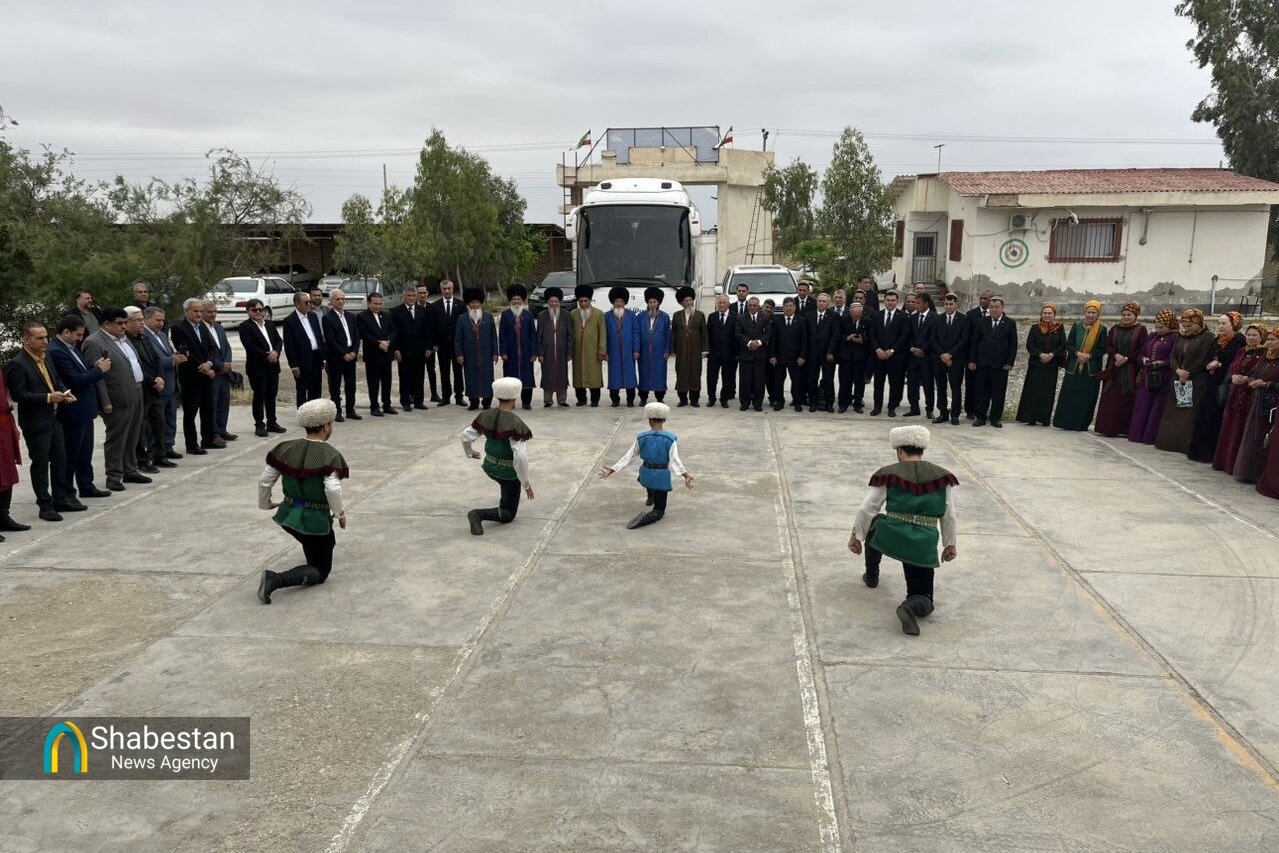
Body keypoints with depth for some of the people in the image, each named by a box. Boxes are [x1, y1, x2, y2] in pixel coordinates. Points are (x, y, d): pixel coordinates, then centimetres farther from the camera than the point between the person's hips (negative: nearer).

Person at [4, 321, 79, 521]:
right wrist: (48, 397, -23)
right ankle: (45, 506, 11)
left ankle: (61, 499, 27)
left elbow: (56, 380, 20)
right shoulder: (18, 364, -16)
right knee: (40, 463, 2)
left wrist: (64, 392, 0)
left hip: (54, 418, 8)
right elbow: (17, 394, -19)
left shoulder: (46, 358, 8)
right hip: (35, 423, -8)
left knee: (60, 461, 15)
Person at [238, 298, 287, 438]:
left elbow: (279, 340, 9)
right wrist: (267, 356, -17)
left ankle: (272, 422, 21)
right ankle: (259, 425, 5)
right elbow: (249, 346, -16)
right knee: (259, 396, -1)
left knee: (272, 395, 12)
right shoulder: (245, 326, -5)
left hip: (273, 366, 6)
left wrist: (276, 352, -12)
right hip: (257, 367, -6)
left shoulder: (270, 325, 15)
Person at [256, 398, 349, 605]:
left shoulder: (286, 448, -2)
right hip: (315, 520, -7)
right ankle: (276, 580, -16)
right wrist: (340, 513, -14)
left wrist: (265, 504, 19)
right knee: (320, 571, 6)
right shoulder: (330, 454, -19)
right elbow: (333, 489, -30)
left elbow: (264, 481, 2)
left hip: (288, 515, 7)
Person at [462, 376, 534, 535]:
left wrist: (469, 453, 21)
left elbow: (466, 436, -1)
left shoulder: (486, 416, -9)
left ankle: (505, 502, 44)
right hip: (509, 473, -6)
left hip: (489, 467, 6)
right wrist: (526, 483, -18)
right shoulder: (516, 423, -27)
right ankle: (480, 514, -15)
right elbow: (520, 456, -29)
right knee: (508, 514, 8)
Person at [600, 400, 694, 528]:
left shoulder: (641, 438, -8)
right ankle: (647, 517, -25)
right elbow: (674, 460, -23)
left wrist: (612, 470, -2)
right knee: (659, 510, 7)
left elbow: (629, 456, -7)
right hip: (662, 477, -3)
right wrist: (686, 475, -28)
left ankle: (651, 497, 51)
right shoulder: (671, 439, -14)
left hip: (645, 474, 3)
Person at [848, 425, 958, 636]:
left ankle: (871, 577, 44)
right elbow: (948, 516, 12)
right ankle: (911, 605, -21)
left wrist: (856, 535, 16)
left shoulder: (889, 474, 0)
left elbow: (866, 509, 3)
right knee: (924, 600, 15)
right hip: (923, 546, 0)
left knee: (874, 523, 37)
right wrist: (950, 544, 25)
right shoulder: (941, 476, 5)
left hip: (890, 538, 0)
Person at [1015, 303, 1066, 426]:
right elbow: (1029, 345, -2)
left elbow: (1062, 345, 0)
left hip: (1052, 365, 1)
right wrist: (1040, 354, -15)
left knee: (1048, 392, 2)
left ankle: (1045, 417, 7)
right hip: (1036, 364, -1)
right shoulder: (1035, 328, 4)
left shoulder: (1059, 329, 6)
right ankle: (1031, 417, 2)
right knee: (1033, 391, -3)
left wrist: (1051, 355, -14)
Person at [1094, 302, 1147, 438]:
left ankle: (1125, 429, 1)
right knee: (1110, 399, 0)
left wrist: (1126, 358, -13)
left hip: (1131, 370, -3)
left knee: (1127, 399, -3)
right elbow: (1108, 346, 7)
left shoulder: (1141, 330, 1)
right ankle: (1108, 428, 4)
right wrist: (1116, 355, -12)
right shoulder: (1114, 328, 12)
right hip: (1113, 370, 3)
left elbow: (1142, 350, -5)